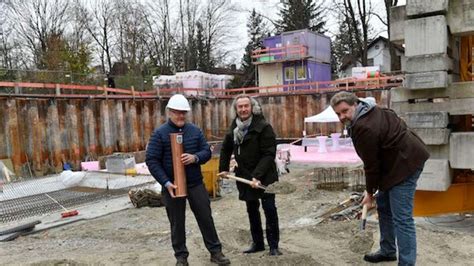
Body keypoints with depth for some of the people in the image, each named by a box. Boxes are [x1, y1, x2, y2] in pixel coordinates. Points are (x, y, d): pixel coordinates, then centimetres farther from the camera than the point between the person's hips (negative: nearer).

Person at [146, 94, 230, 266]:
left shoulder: (195, 130, 4)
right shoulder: (160, 133, -6)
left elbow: (207, 151, 6)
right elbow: (152, 160, -9)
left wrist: (195, 157, -17)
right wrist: (166, 183, -17)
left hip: (196, 183, 3)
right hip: (172, 185, -2)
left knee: (206, 218, 9)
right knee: (177, 223, 10)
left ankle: (215, 251, 23)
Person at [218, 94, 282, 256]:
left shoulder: (263, 127, -16)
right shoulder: (234, 128, 5)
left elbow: (269, 154, -22)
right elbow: (226, 149, 19)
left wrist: (258, 175, -29)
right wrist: (223, 168, 12)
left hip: (264, 177, -6)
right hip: (245, 176, 6)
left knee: (269, 209, -4)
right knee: (252, 211, 15)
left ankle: (273, 245, 10)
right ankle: (257, 243, 29)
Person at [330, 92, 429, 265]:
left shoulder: (364, 128, -27)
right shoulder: (368, 111, 5)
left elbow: (371, 164, -19)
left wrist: (370, 192, -5)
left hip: (405, 163, -11)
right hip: (401, 158, 11)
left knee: (401, 218, -11)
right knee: (384, 205, 20)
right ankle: (387, 251, 33)